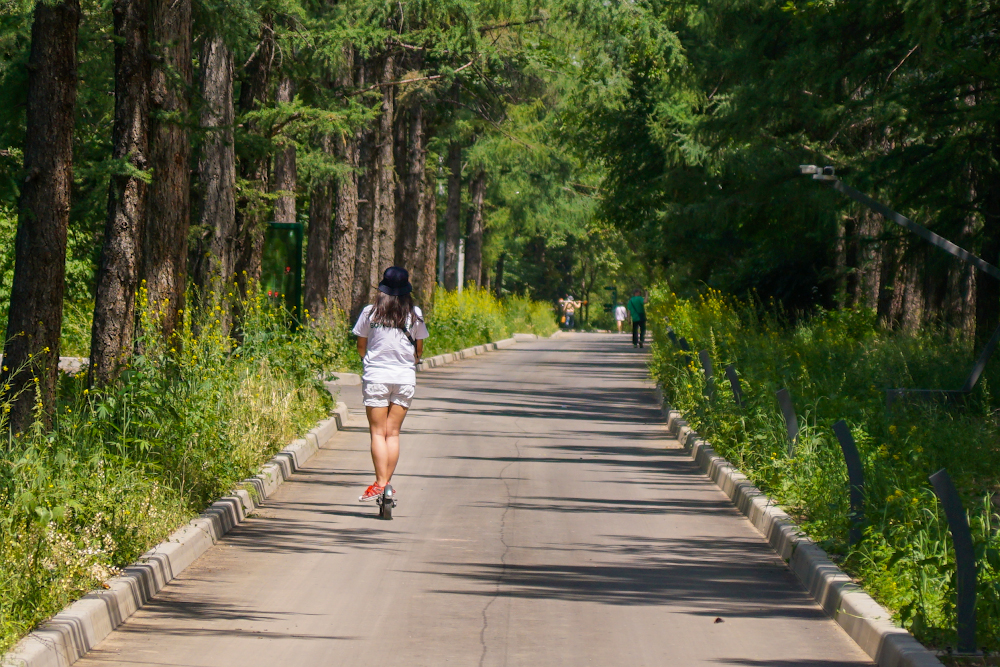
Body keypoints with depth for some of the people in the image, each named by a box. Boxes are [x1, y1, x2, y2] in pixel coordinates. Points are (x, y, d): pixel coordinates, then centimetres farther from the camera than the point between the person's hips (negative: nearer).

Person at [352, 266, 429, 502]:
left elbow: (361, 346, 7)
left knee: (378, 432, 0)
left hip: (376, 376, -2)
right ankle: (387, 481, 5)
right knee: (393, 433, 8)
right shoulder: (414, 314, 0)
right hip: (405, 377, 2)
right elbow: (419, 349, 8)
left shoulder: (370, 313, -3)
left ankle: (380, 483, -10)